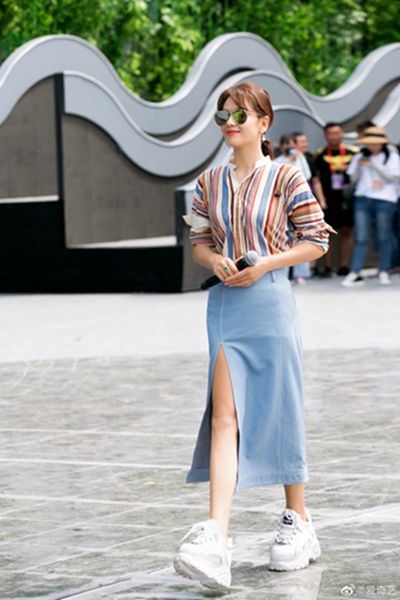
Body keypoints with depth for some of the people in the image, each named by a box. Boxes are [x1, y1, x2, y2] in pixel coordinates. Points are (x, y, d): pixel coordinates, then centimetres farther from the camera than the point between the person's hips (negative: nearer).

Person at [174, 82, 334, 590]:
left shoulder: (285, 179, -3)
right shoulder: (210, 183, 9)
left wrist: (265, 264, -12)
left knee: (280, 413, 5)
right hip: (224, 304, 3)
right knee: (224, 417, -7)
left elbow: (317, 240, -1)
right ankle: (215, 538, -17)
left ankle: (298, 522, 22)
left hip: (270, 301, -3)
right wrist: (215, 260, -6)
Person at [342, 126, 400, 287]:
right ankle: (355, 273, -9)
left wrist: (373, 165, -13)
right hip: (363, 199, 2)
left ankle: (384, 272, 13)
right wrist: (358, 166, -7)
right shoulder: (360, 157, 12)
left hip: (384, 201, -2)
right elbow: (353, 178, 11)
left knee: (384, 237, 2)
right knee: (360, 238, -5)